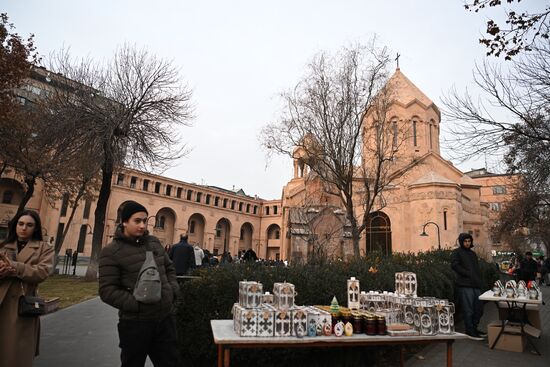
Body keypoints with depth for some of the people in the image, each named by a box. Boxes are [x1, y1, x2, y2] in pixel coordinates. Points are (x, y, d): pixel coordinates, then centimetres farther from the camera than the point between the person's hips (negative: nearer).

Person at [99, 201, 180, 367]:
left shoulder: (154, 242, 7)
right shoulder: (112, 251, -10)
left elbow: (169, 268, 18)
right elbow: (107, 291, -14)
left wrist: (173, 290, 2)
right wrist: (138, 304, -20)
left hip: (165, 317, 5)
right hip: (135, 323, -5)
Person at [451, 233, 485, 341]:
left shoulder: (473, 253, 23)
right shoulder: (457, 252, -1)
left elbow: (477, 268, 25)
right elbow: (454, 265, -14)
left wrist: (479, 280, 10)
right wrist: (468, 273, -15)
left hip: (476, 285, 8)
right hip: (464, 285, -8)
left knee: (478, 308, 11)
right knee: (468, 310, -3)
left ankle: (474, 328, 26)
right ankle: (470, 332, 6)